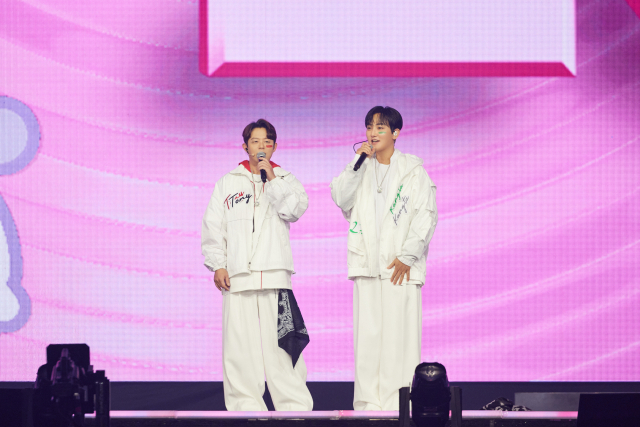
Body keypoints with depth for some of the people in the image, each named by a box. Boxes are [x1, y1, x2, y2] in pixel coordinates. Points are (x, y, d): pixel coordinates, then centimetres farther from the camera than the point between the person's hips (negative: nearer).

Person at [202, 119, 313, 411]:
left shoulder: (286, 180, 14)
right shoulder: (227, 183, 16)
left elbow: (294, 210, -5)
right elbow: (213, 226, 12)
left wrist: (271, 179, -5)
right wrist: (217, 265, 3)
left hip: (275, 272, -1)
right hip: (238, 274, 1)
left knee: (281, 343, -8)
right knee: (240, 343, -4)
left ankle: (294, 406, -7)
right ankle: (245, 405, 1)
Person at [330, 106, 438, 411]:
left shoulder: (413, 170, 4)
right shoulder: (361, 169, 16)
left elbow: (426, 216, -1)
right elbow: (342, 199, 2)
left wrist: (407, 256, -9)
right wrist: (357, 164, -5)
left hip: (401, 266, -3)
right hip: (366, 262, 3)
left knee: (400, 335, -8)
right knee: (367, 335, -1)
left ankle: (399, 405, -7)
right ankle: (368, 404, 1)